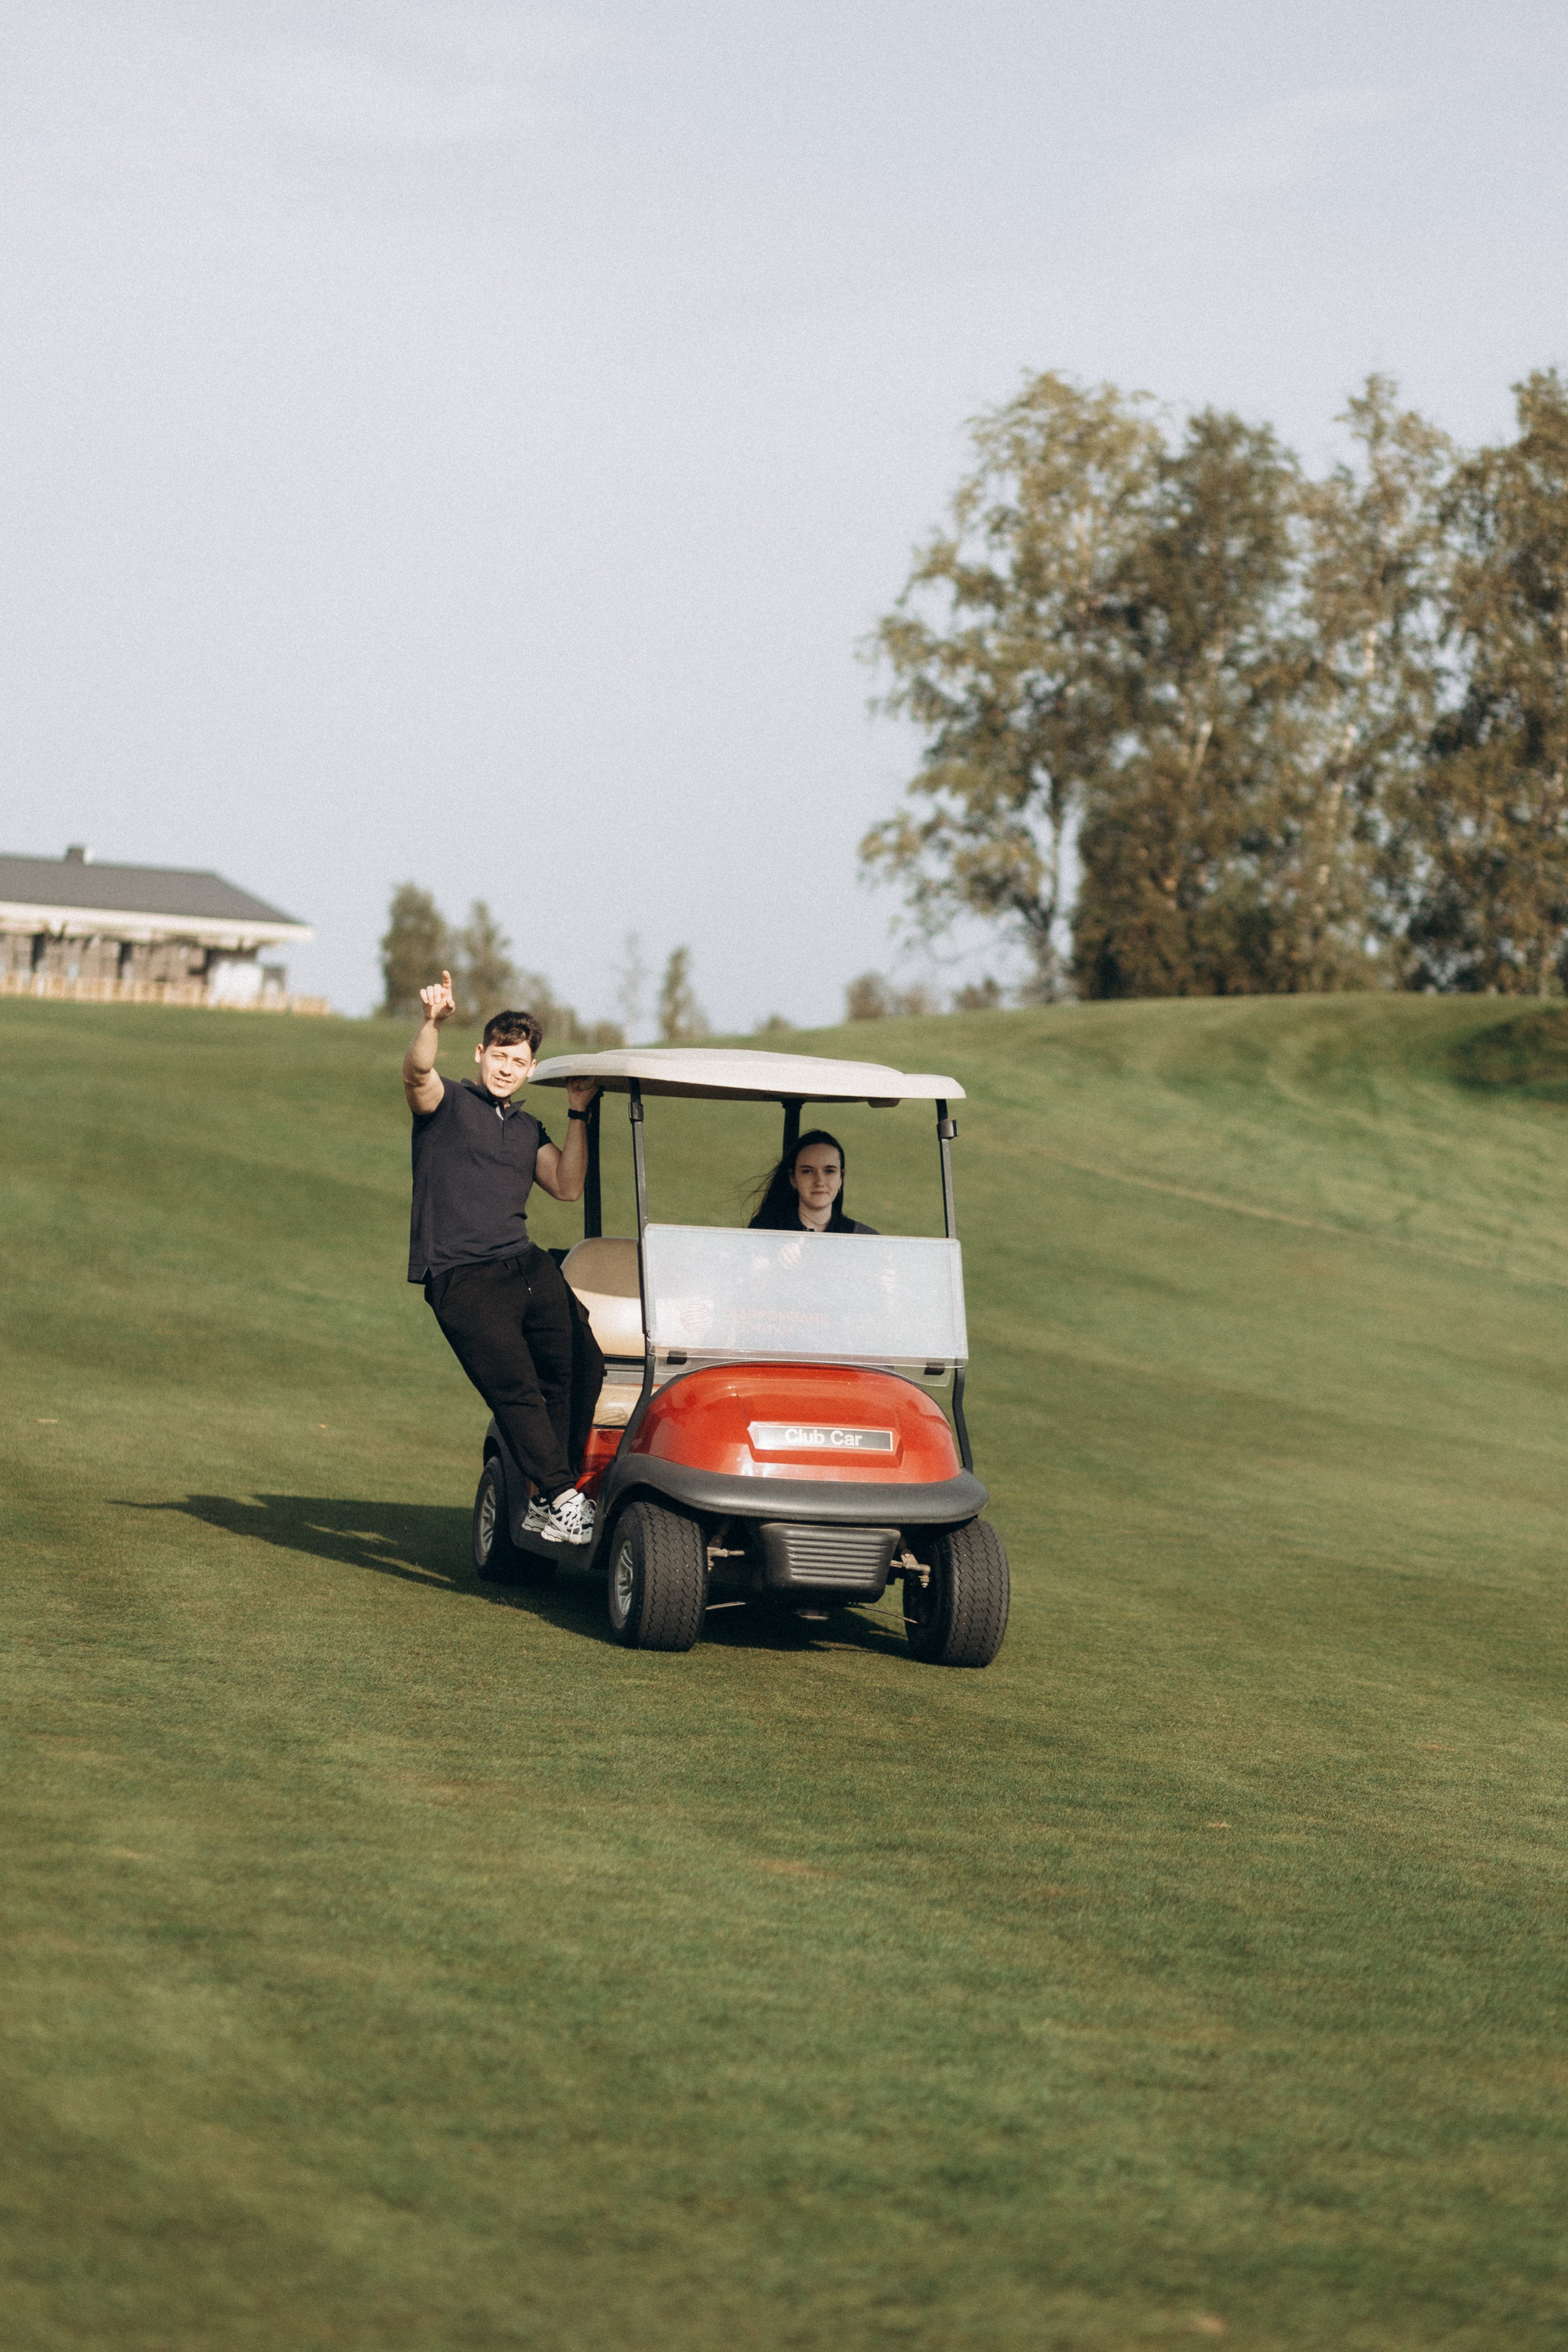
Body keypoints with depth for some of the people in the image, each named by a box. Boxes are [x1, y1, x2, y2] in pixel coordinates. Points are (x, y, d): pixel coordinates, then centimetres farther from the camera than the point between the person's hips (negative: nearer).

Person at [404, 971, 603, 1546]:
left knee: (573, 1373, -2)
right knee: (516, 1390, -14)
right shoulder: (447, 1104, 5)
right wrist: (433, 1022, -36)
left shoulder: (527, 1129, 22)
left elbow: (567, 1187, 12)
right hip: (462, 1279, -6)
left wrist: (577, 1115, 8)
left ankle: (546, 1504, 8)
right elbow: (416, 1071, -17)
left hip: (527, 1267, 6)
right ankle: (562, 1501, -13)